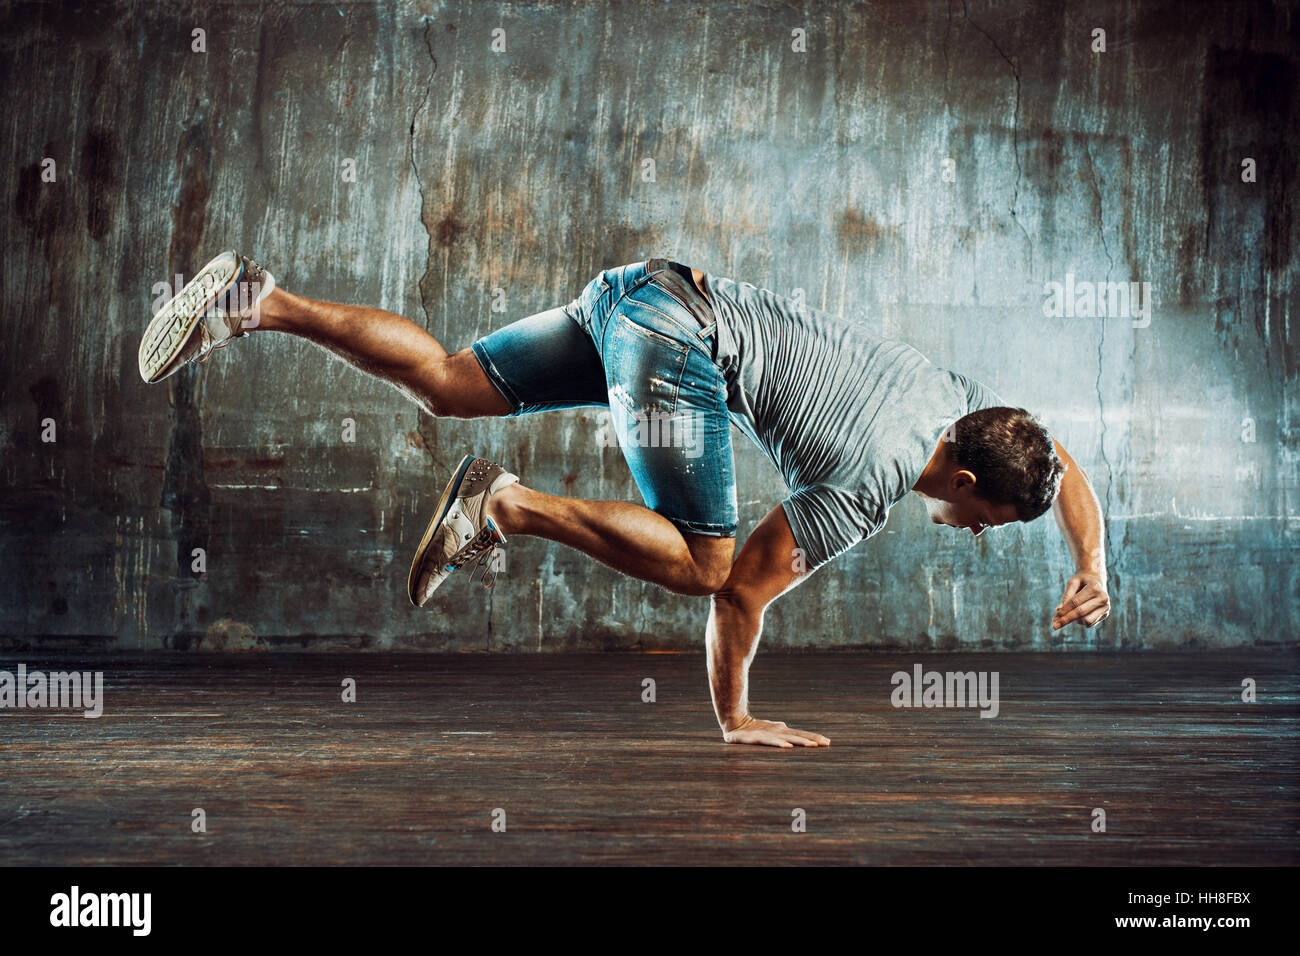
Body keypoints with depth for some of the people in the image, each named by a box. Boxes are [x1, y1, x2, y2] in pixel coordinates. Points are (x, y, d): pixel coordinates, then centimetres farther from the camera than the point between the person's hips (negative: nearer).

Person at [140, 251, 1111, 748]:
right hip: (679, 337, -9)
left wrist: (1093, 568, 17)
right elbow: (744, 588, -16)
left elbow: (1063, 465, 28)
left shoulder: (963, 399, 8)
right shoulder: (873, 484, -15)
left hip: (647, 290, 9)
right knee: (700, 564, -10)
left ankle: (259, 300, 6)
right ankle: (508, 504, -10)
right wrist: (733, 717, -5)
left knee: (451, 383, 10)